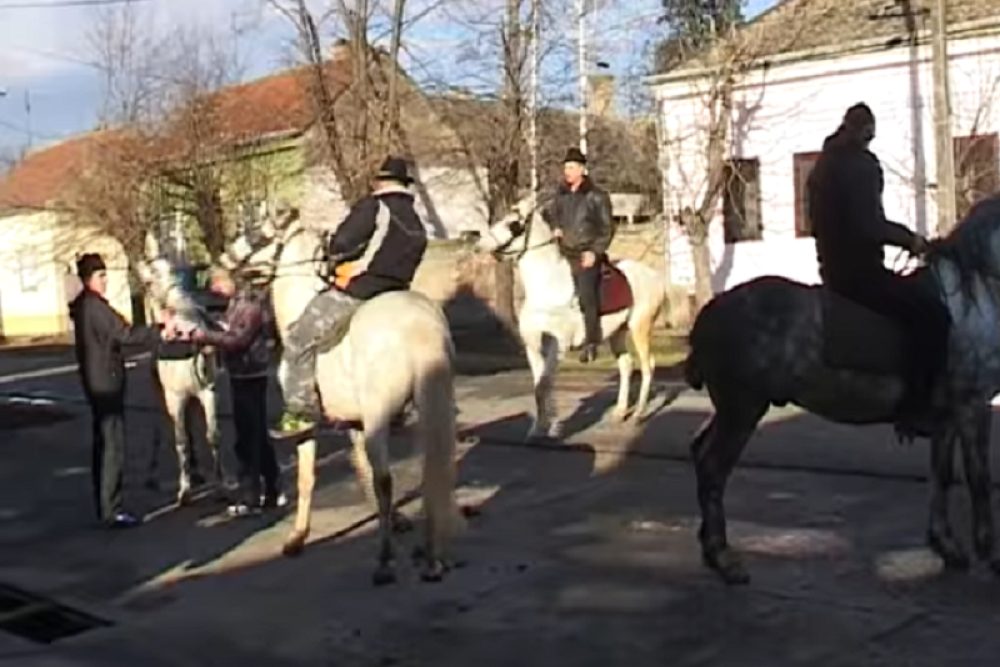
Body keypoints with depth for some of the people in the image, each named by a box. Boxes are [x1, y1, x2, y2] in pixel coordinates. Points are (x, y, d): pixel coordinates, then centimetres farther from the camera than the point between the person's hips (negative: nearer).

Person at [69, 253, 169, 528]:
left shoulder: (84, 306, 14)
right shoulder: (95, 306, -17)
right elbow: (126, 334, -23)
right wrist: (161, 330, -20)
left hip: (97, 382, 11)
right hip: (106, 383, -11)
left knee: (103, 444, 15)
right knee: (113, 446, -8)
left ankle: (104, 505, 21)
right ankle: (111, 509, -6)